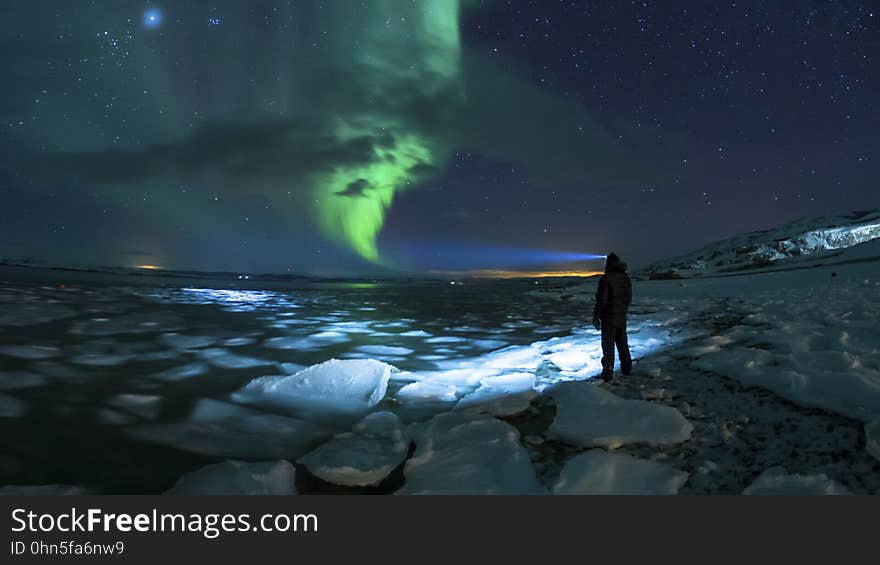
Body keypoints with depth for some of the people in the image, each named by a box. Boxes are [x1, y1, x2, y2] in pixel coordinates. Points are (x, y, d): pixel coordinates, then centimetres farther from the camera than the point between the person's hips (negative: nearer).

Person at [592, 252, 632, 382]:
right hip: (622, 317, 7)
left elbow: (601, 300, -19)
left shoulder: (606, 278, -18)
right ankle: (627, 368, 27)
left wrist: (596, 317, -11)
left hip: (609, 318, -6)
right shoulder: (626, 278, 5)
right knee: (622, 343, 18)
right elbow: (629, 298, 12)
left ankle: (607, 374, 5)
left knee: (608, 345, 0)